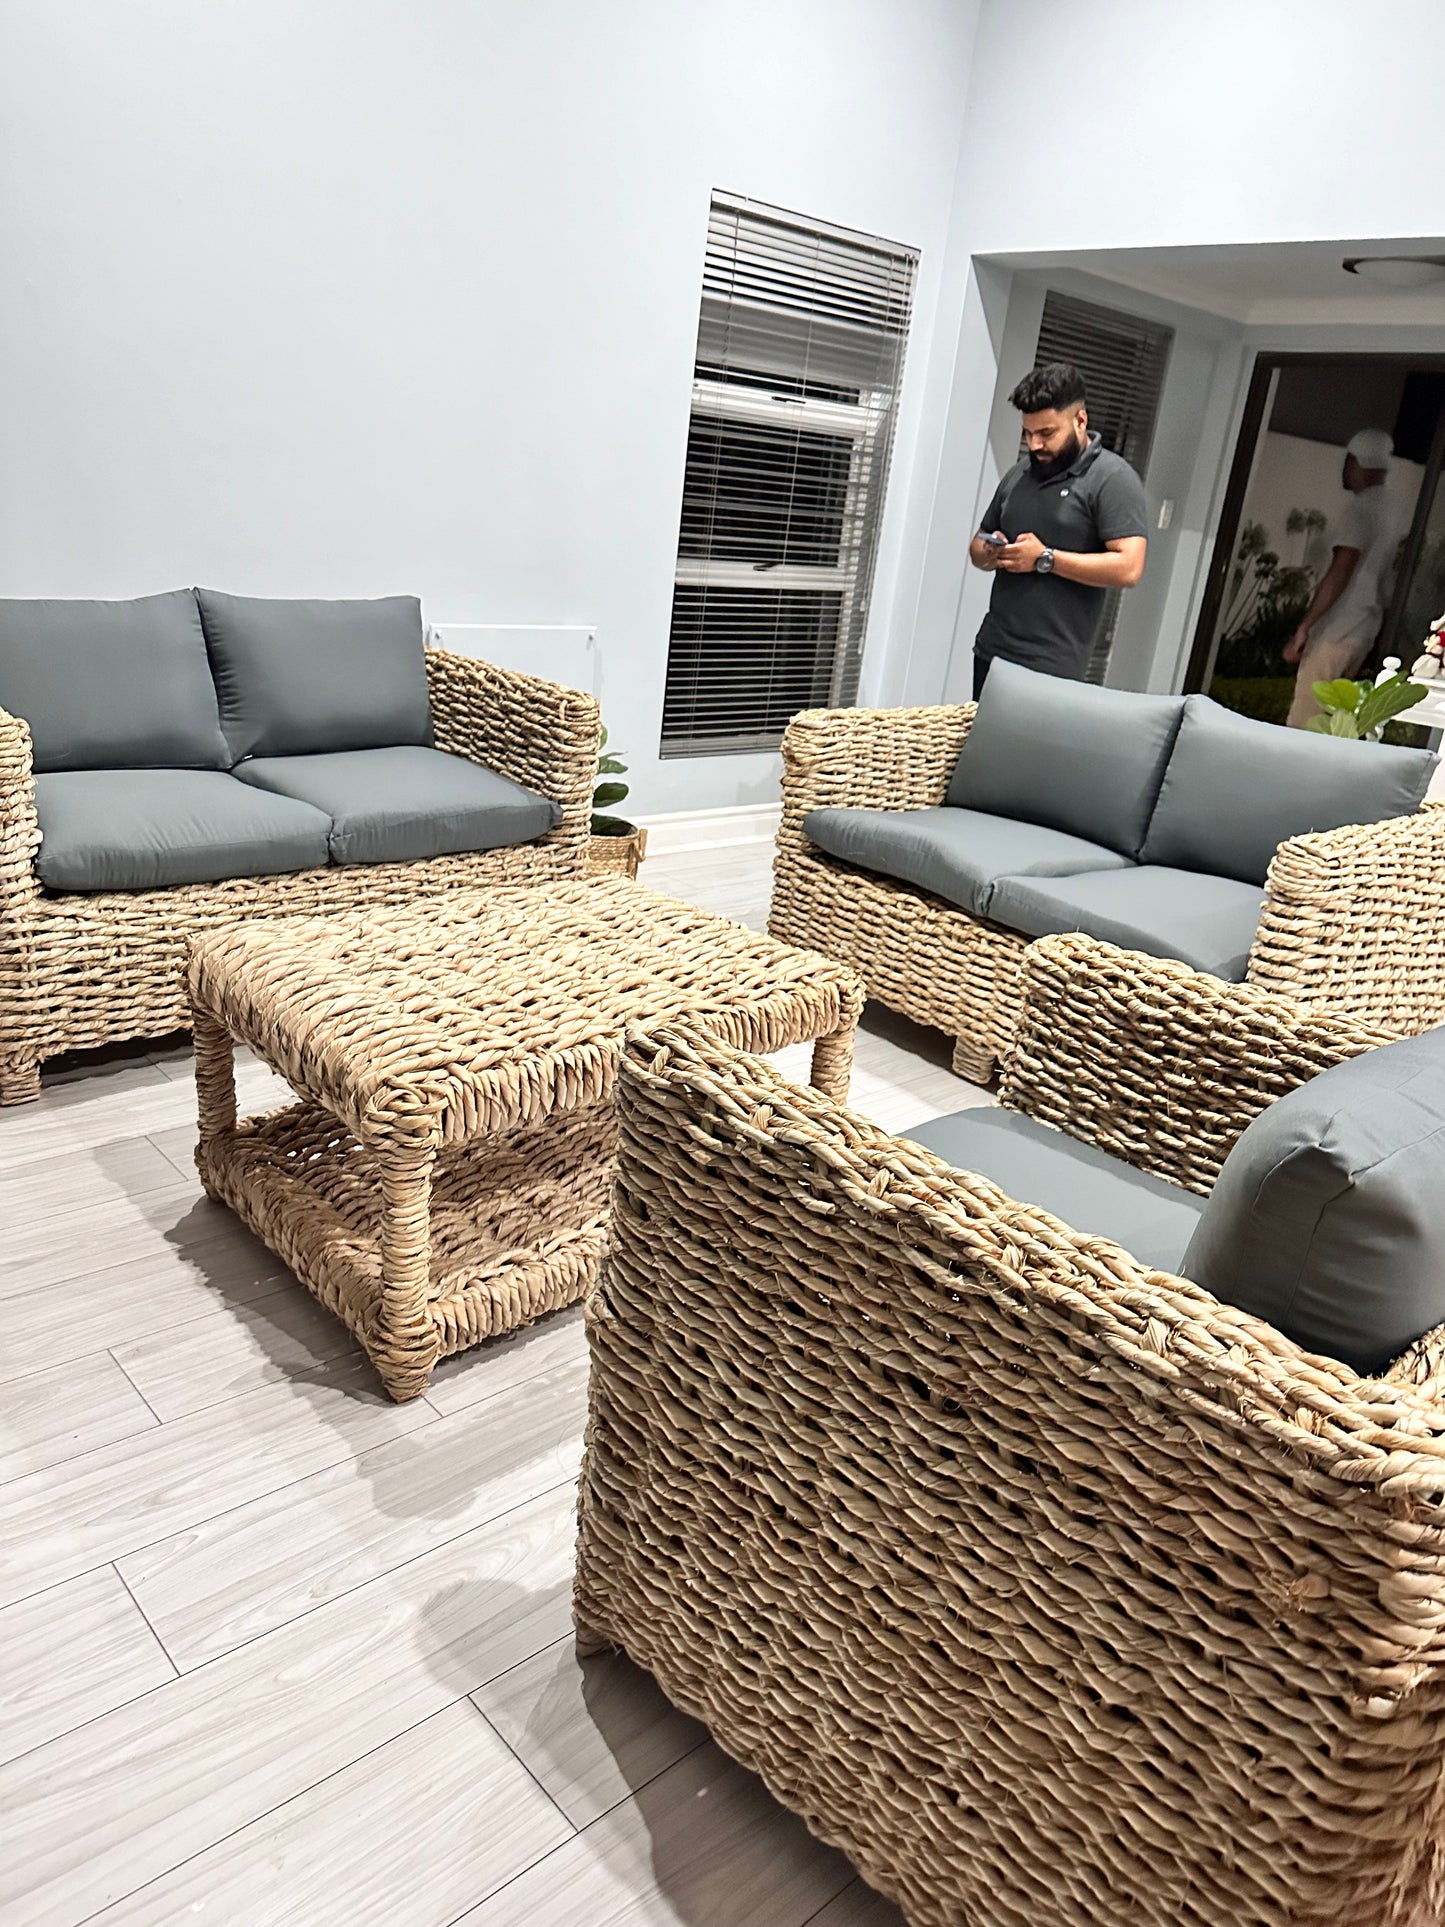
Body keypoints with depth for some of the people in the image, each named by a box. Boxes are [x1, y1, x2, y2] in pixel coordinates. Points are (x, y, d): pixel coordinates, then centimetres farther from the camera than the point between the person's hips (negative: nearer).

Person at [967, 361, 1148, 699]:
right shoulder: (1020, 472, 15)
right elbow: (978, 544, 24)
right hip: (991, 652, 7)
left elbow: (1128, 568, -16)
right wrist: (989, 553, -1)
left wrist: (1045, 559, -16)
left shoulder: (1113, 479, -6)